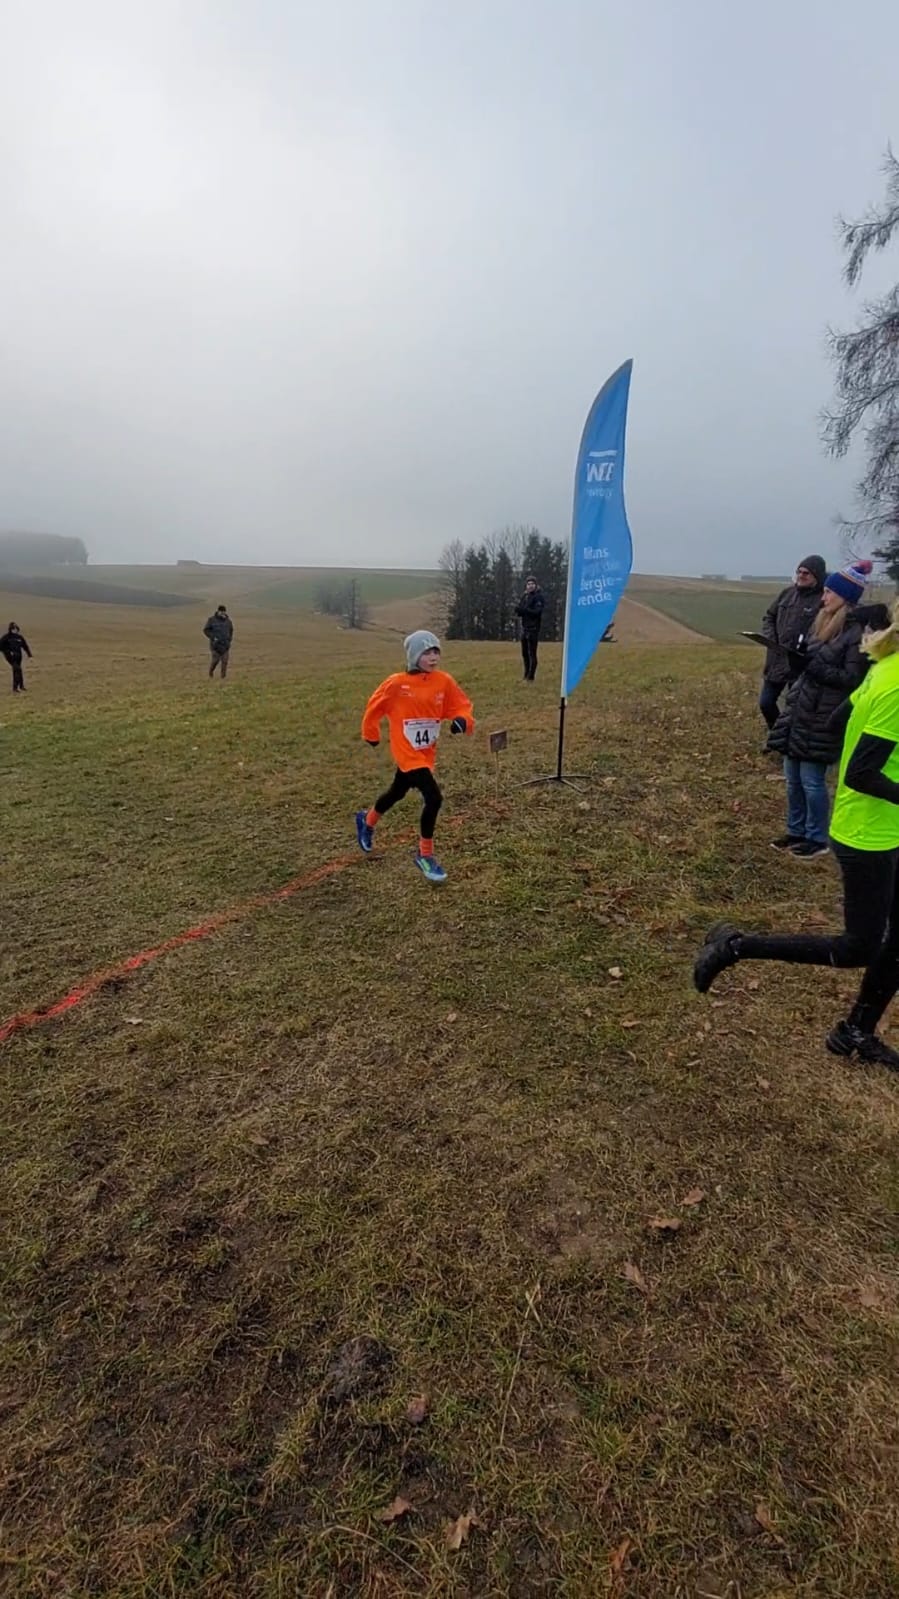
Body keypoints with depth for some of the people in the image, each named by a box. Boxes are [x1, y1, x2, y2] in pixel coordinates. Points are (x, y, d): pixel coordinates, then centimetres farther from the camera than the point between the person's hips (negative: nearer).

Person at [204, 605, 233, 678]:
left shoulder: (228, 620, 5)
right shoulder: (212, 620, -4)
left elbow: (231, 630, 21)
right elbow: (206, 630, -2)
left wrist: (230, 638, 7)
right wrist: (213, 637, -13)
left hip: (225, 644, 3)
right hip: (215, 644, -2)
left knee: (225, 660, -5)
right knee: (215, 660, -3)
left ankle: (223, 675, 3)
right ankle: (211, 670, 26)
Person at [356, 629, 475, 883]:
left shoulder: (444, 681, -6)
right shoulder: (397, 684, -16)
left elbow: (461, 705, 1)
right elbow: (374, 708, -2)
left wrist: (462, 720, -22)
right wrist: (372, 736, 9)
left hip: (426, 752, 6)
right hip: (407, 753, -6)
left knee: (397, 793, 25)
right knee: (434, 799, -18)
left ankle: (367, 822, 55)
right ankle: (425, 856, 2)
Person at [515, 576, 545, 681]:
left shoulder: (539, 597, -6)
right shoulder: (524, 596, 14)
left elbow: (537, 612, -18)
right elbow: (519, 611, 10)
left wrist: (524, 609, -24)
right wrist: (518, 610, -12)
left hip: (533, 629, -7)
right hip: (524, 628, 7)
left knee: (532, 653, -8)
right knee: (525, 653, 13)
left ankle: (531, 677, -7)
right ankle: (526, 675, 24)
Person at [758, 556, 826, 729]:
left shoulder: (824, 599, -13)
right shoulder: (787, 593, 7)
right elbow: (769, 617, 16)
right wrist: (770, 639, 1)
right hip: (777, 660, 7)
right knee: (766, 703, 14)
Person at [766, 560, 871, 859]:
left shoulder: (856, 632, -13)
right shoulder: (822, 621, 11)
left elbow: (852, 679, -16)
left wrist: (815, 666, -22)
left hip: (823, 717, -8)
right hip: (799, 708, 8)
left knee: (811, 779, -1)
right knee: (793, 777, 13)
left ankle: (817, 839, 15)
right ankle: (796, 831, 27)